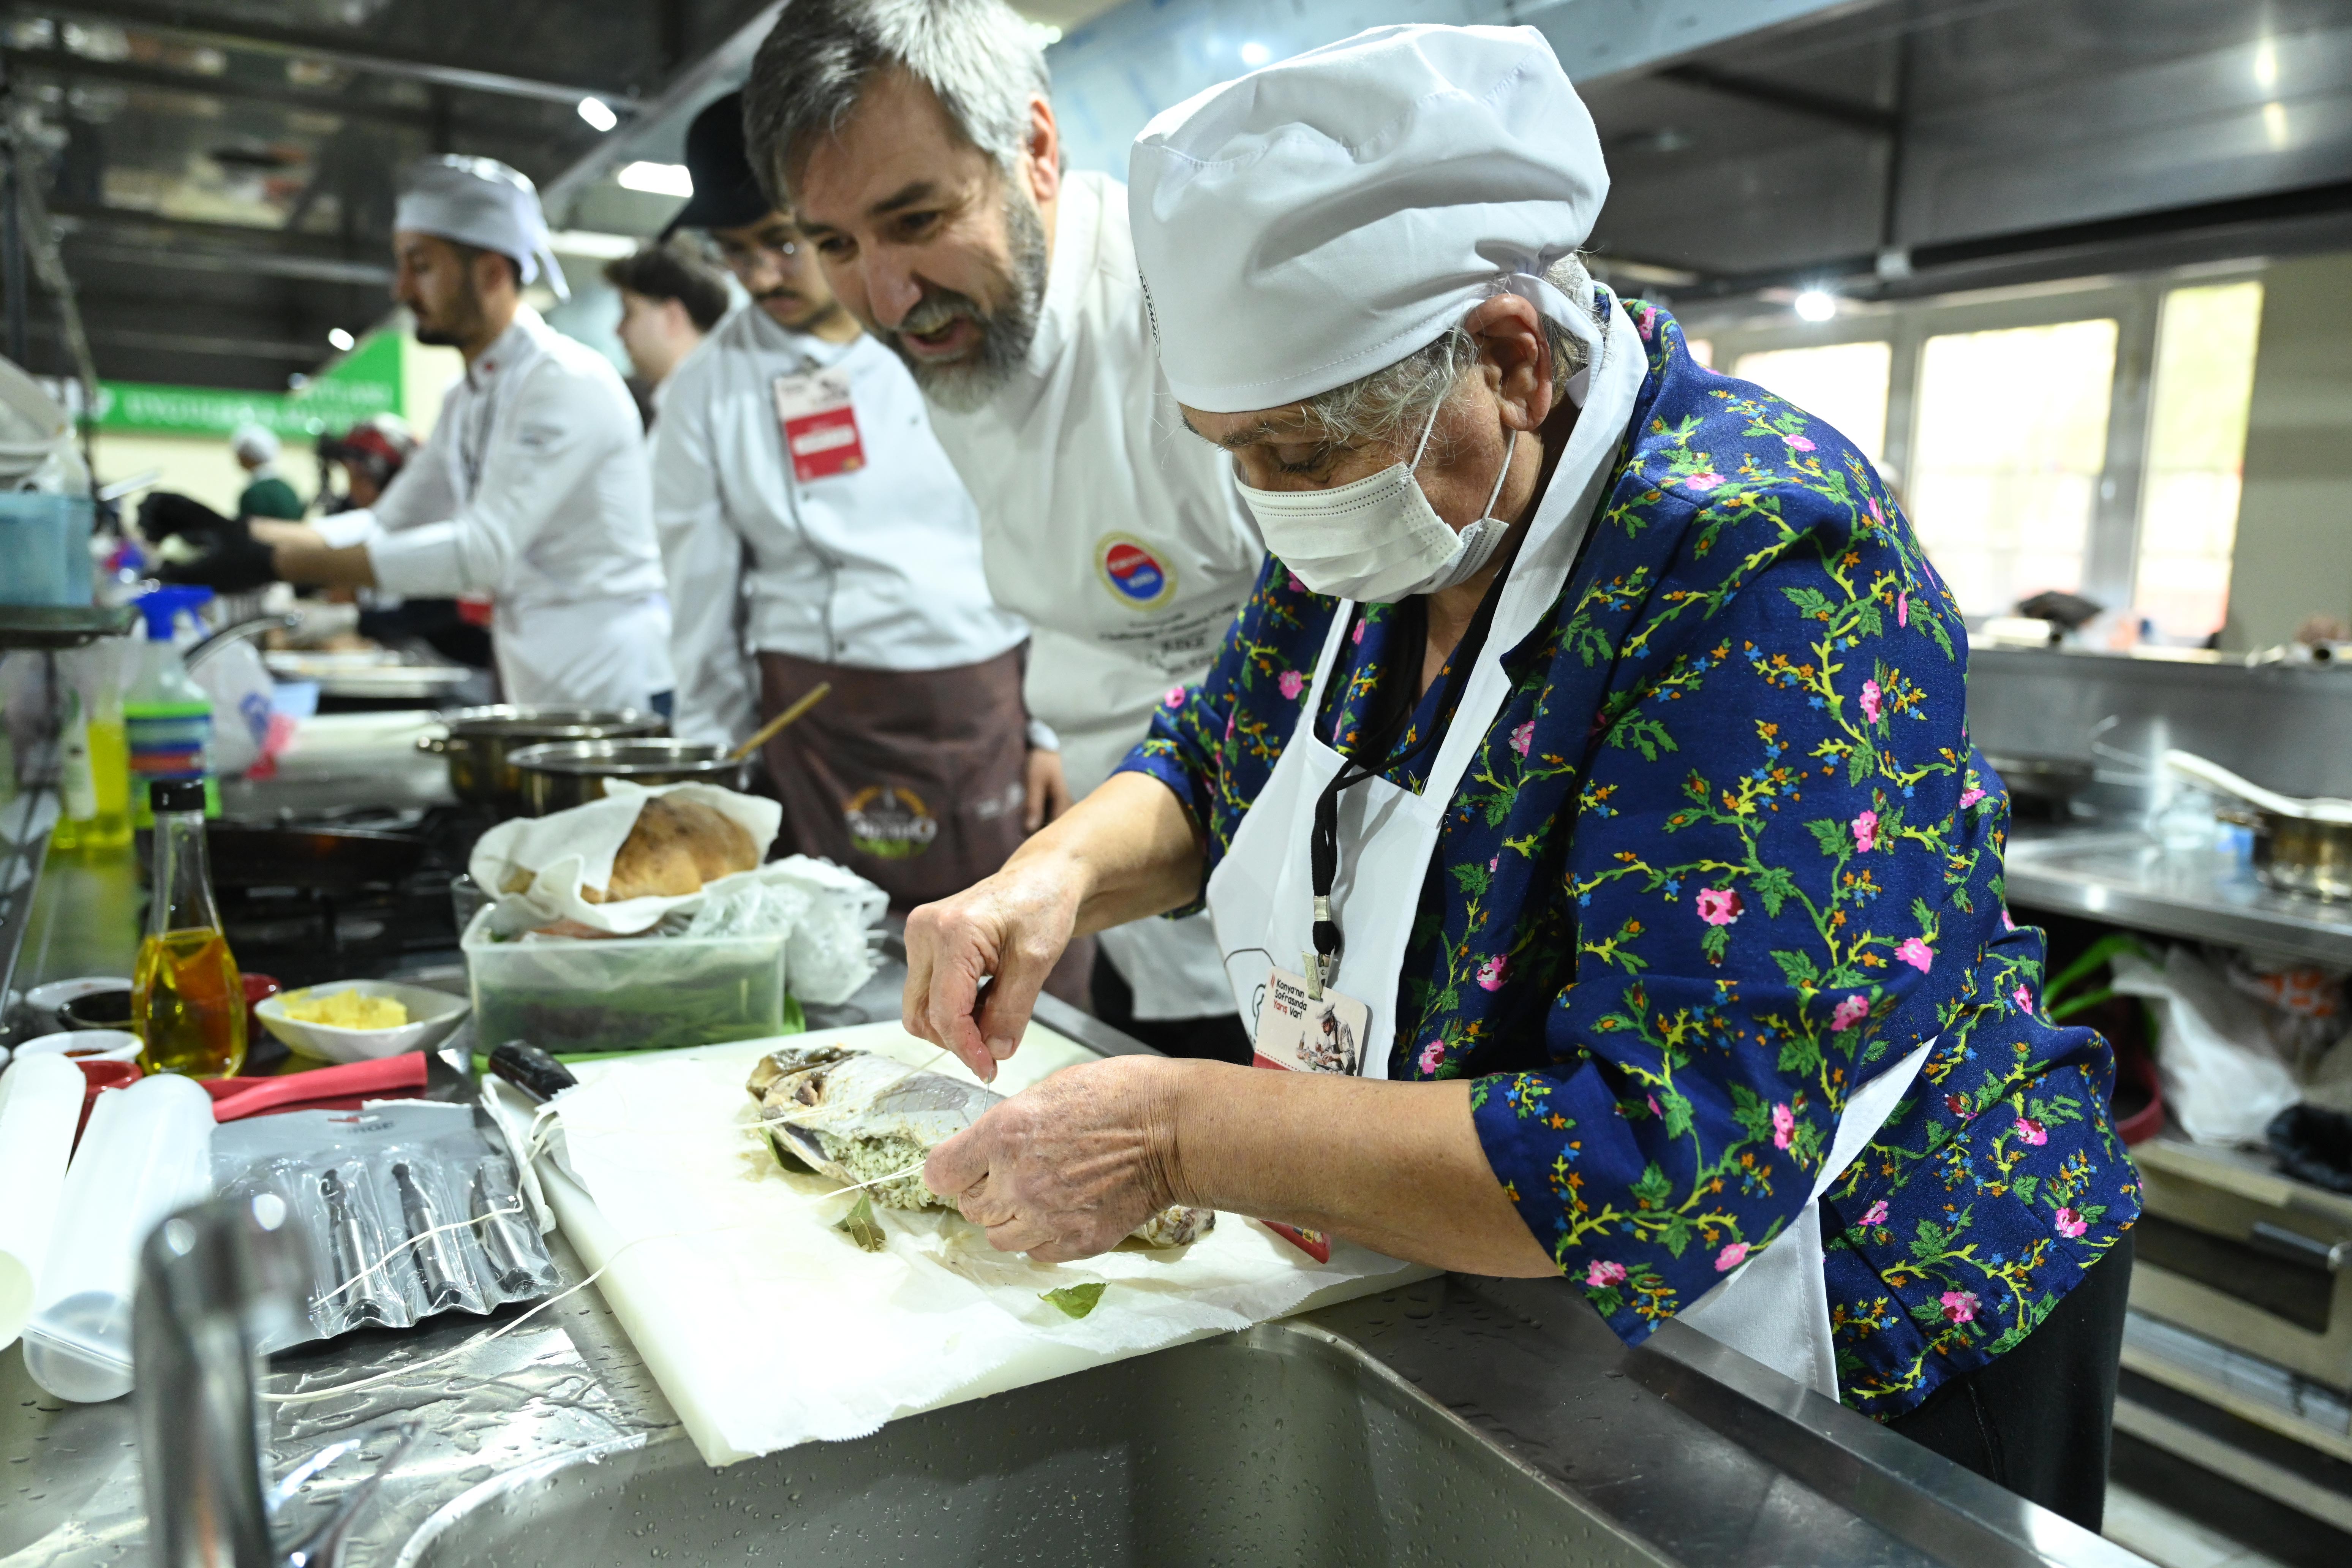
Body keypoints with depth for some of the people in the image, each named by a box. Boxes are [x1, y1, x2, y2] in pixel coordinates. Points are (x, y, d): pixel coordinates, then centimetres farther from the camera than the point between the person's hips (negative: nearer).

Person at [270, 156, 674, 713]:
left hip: (619, 702, -8)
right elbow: (386, 526, 18)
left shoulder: (568, 383, -14)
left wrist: (279, 561, -21)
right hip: (542, 702, 9)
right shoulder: (465, 403, 17)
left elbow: (483, 551, -22)